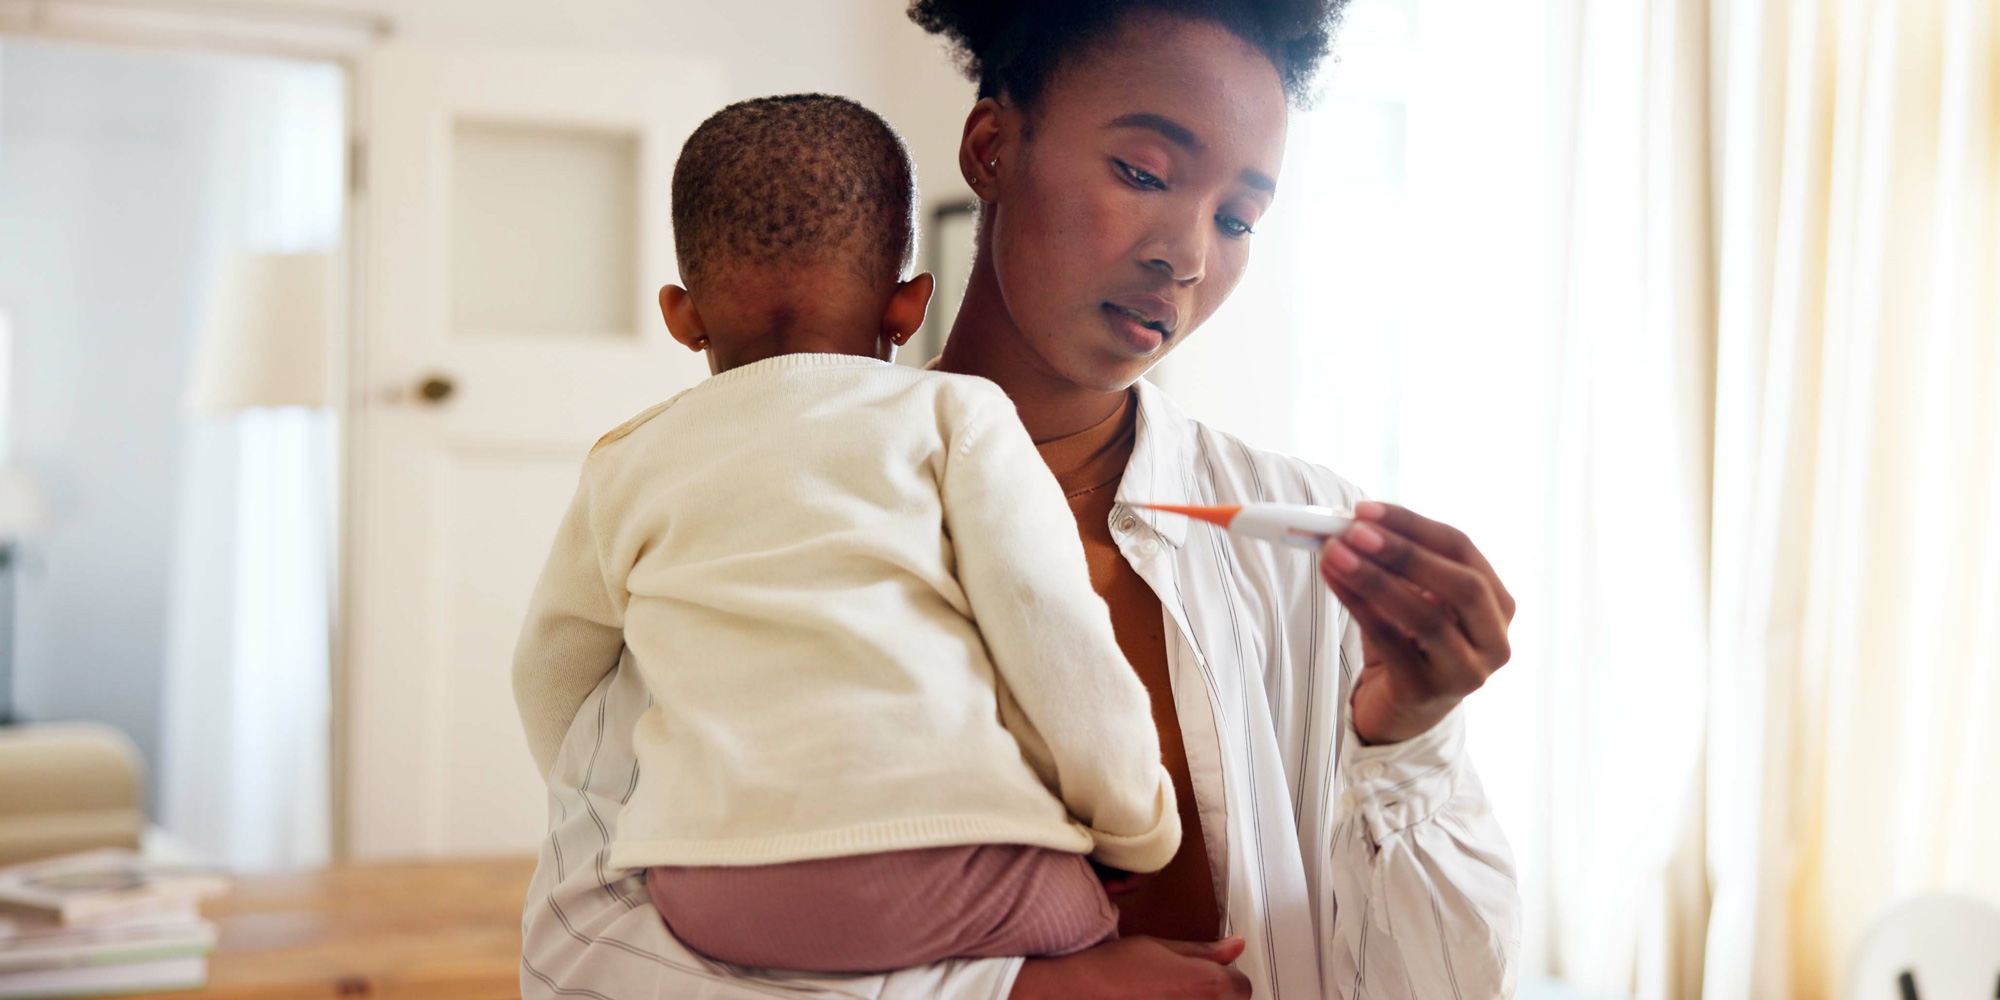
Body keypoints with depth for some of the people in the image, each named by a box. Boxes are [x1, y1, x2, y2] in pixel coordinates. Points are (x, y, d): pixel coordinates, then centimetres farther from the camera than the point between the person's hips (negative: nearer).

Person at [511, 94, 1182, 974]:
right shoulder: (954, 414, 10)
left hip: (709, 898, 3)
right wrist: (1139, 830, 15)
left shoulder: (626, 466, 19)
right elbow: (1056, 640, 2)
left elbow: (548, 670, 30)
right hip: (945, 853, -3)